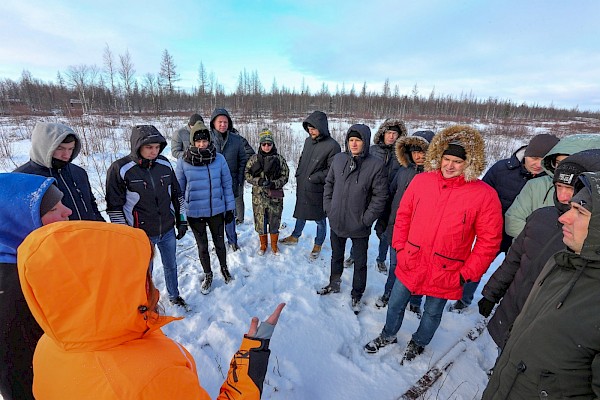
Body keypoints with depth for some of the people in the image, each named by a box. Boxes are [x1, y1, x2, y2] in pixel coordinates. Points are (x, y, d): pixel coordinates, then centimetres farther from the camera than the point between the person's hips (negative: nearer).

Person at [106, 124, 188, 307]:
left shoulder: (165, 164, -1)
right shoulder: (120, 169, -14)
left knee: (171, 265, 21)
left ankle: (174, 296, 44)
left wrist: (181, 220, 9)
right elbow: (114, 207, -10)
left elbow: (177, 194, 8)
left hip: (168, 230, 4)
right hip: (142, 234, -4)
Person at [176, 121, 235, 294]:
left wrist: (230, 208, 1)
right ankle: (208, 275, 40)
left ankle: (224, 268, 45)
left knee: (220, 243, 18)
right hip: (194, 213, 0)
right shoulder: (183, 162, -9)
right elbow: (178, 189, 0)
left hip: (217, 211, 1)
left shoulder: (219, 158, -8)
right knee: (202, 247, 16)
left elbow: (227, 184, -1)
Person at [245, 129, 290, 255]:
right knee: (260, 221, 9)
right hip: (258, 196, 1)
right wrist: (259, 181, -15)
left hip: (275, 197, -1)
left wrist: (274, 184, -17)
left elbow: (285, 176, -1)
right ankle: (263, 245, 31)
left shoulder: (280, 159, -1)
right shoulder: (254, 159, 2)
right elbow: (247, 175, 2)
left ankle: (274, 245, 32)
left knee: (274, 221, 10)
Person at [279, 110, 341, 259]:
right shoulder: (308, 141, 5)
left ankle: (318, 244, 33)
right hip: (302, 188, 7)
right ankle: (295, 237, 46)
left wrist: (314, 178, -18)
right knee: (300, 214, 24)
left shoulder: (332, 146, -18)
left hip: (317, 190, -6)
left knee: (320, 219, 12)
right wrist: (299, 175, 6)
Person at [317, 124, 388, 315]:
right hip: (336, 221, 4)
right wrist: (328, 207, 2)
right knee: (336, 256, 24)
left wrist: (366, 219, -14)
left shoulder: (376, 165, -15)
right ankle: (334, 284, 48)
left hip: (359, 226, -4)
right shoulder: (338, 159, -3)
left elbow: (380, 196, -13)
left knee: (360, 263, 14)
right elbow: (329, 184, 8)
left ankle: (356, 295, 36)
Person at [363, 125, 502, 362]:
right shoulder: (421, 181, -7)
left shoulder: (485, 195, -14)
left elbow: (489, 241, -9)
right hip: (410, 265, 2)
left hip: (445, 274, -2)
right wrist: (400, 246, 0)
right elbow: (403, 215, 3)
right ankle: (388, 336, 48)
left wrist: (467, 274, -9)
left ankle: (418, 343, 51)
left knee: (432, 313, 21)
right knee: (395, 304, 20)